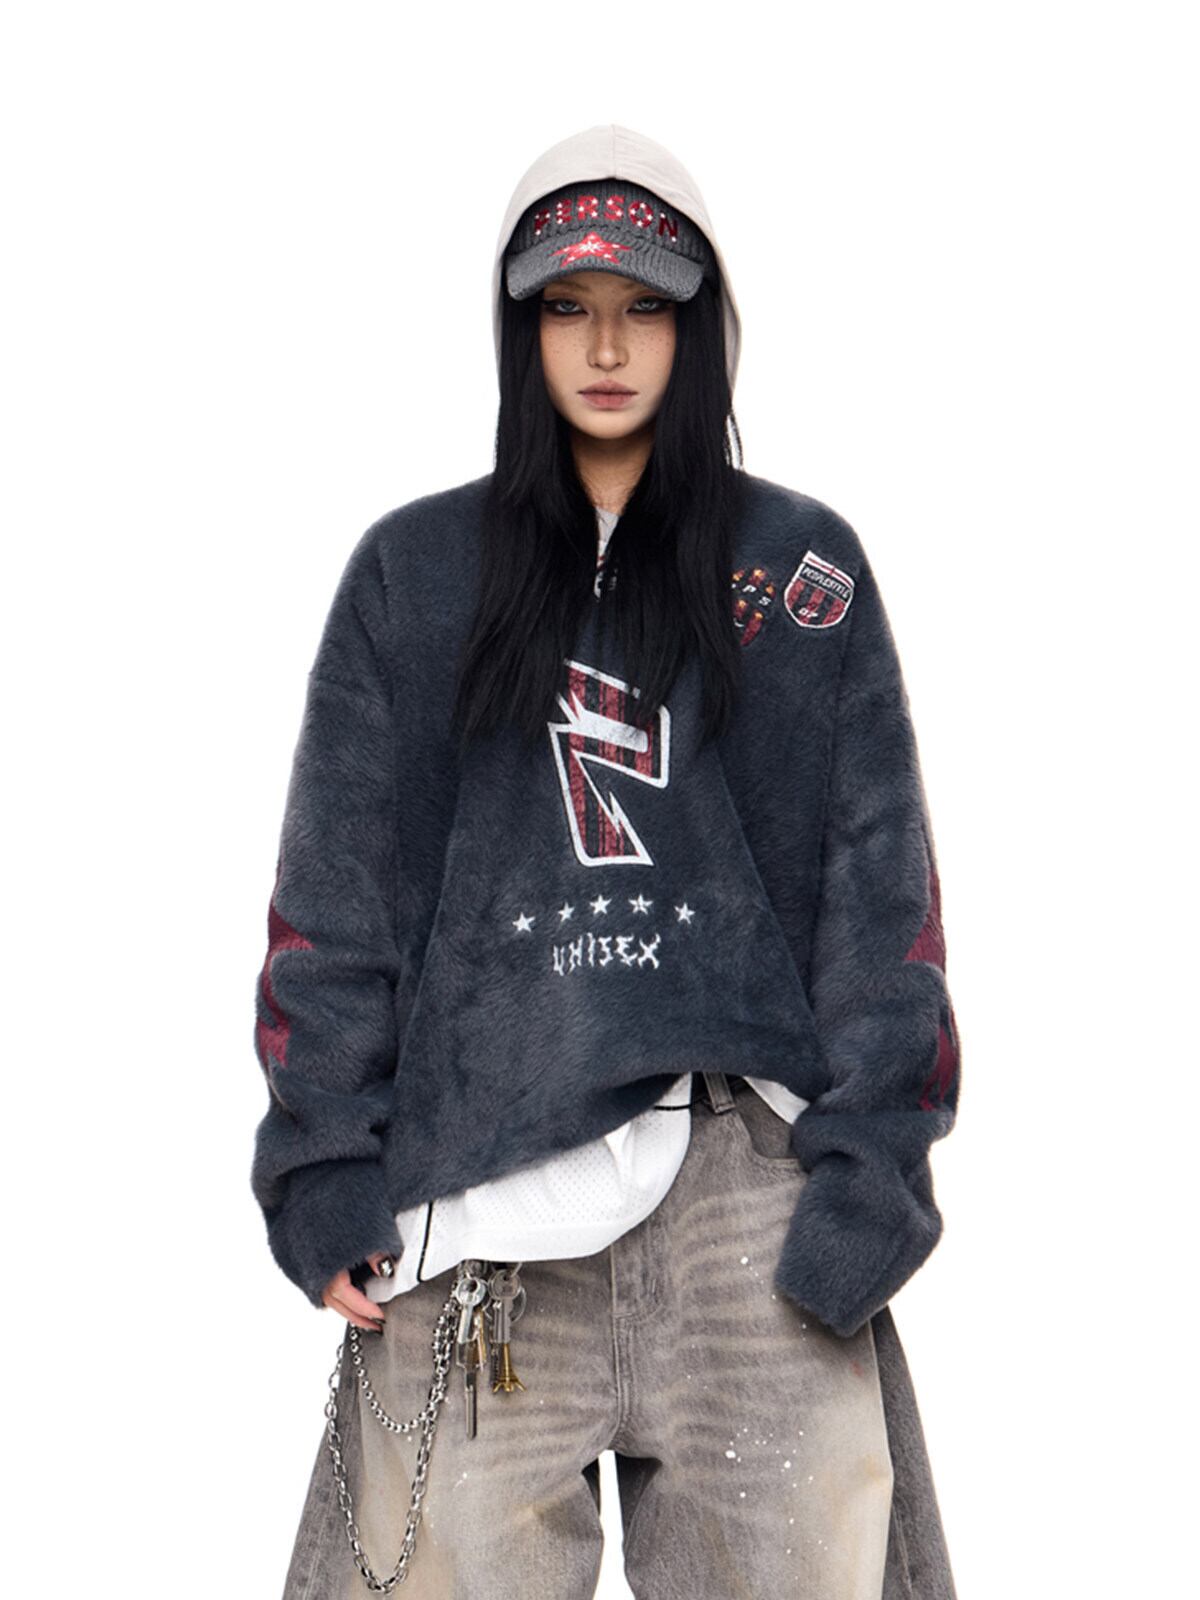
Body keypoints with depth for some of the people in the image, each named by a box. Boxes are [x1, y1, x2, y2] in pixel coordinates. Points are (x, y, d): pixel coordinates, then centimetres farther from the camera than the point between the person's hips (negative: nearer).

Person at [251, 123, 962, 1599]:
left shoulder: (802, 568, 11)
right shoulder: (414, 572, 12)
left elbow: (880, 883, 6)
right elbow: (334, 892, 8)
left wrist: (870, 1173, -3)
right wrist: (324, 1171, 0)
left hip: (750, 1159, 0)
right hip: (477, 1155, 0)